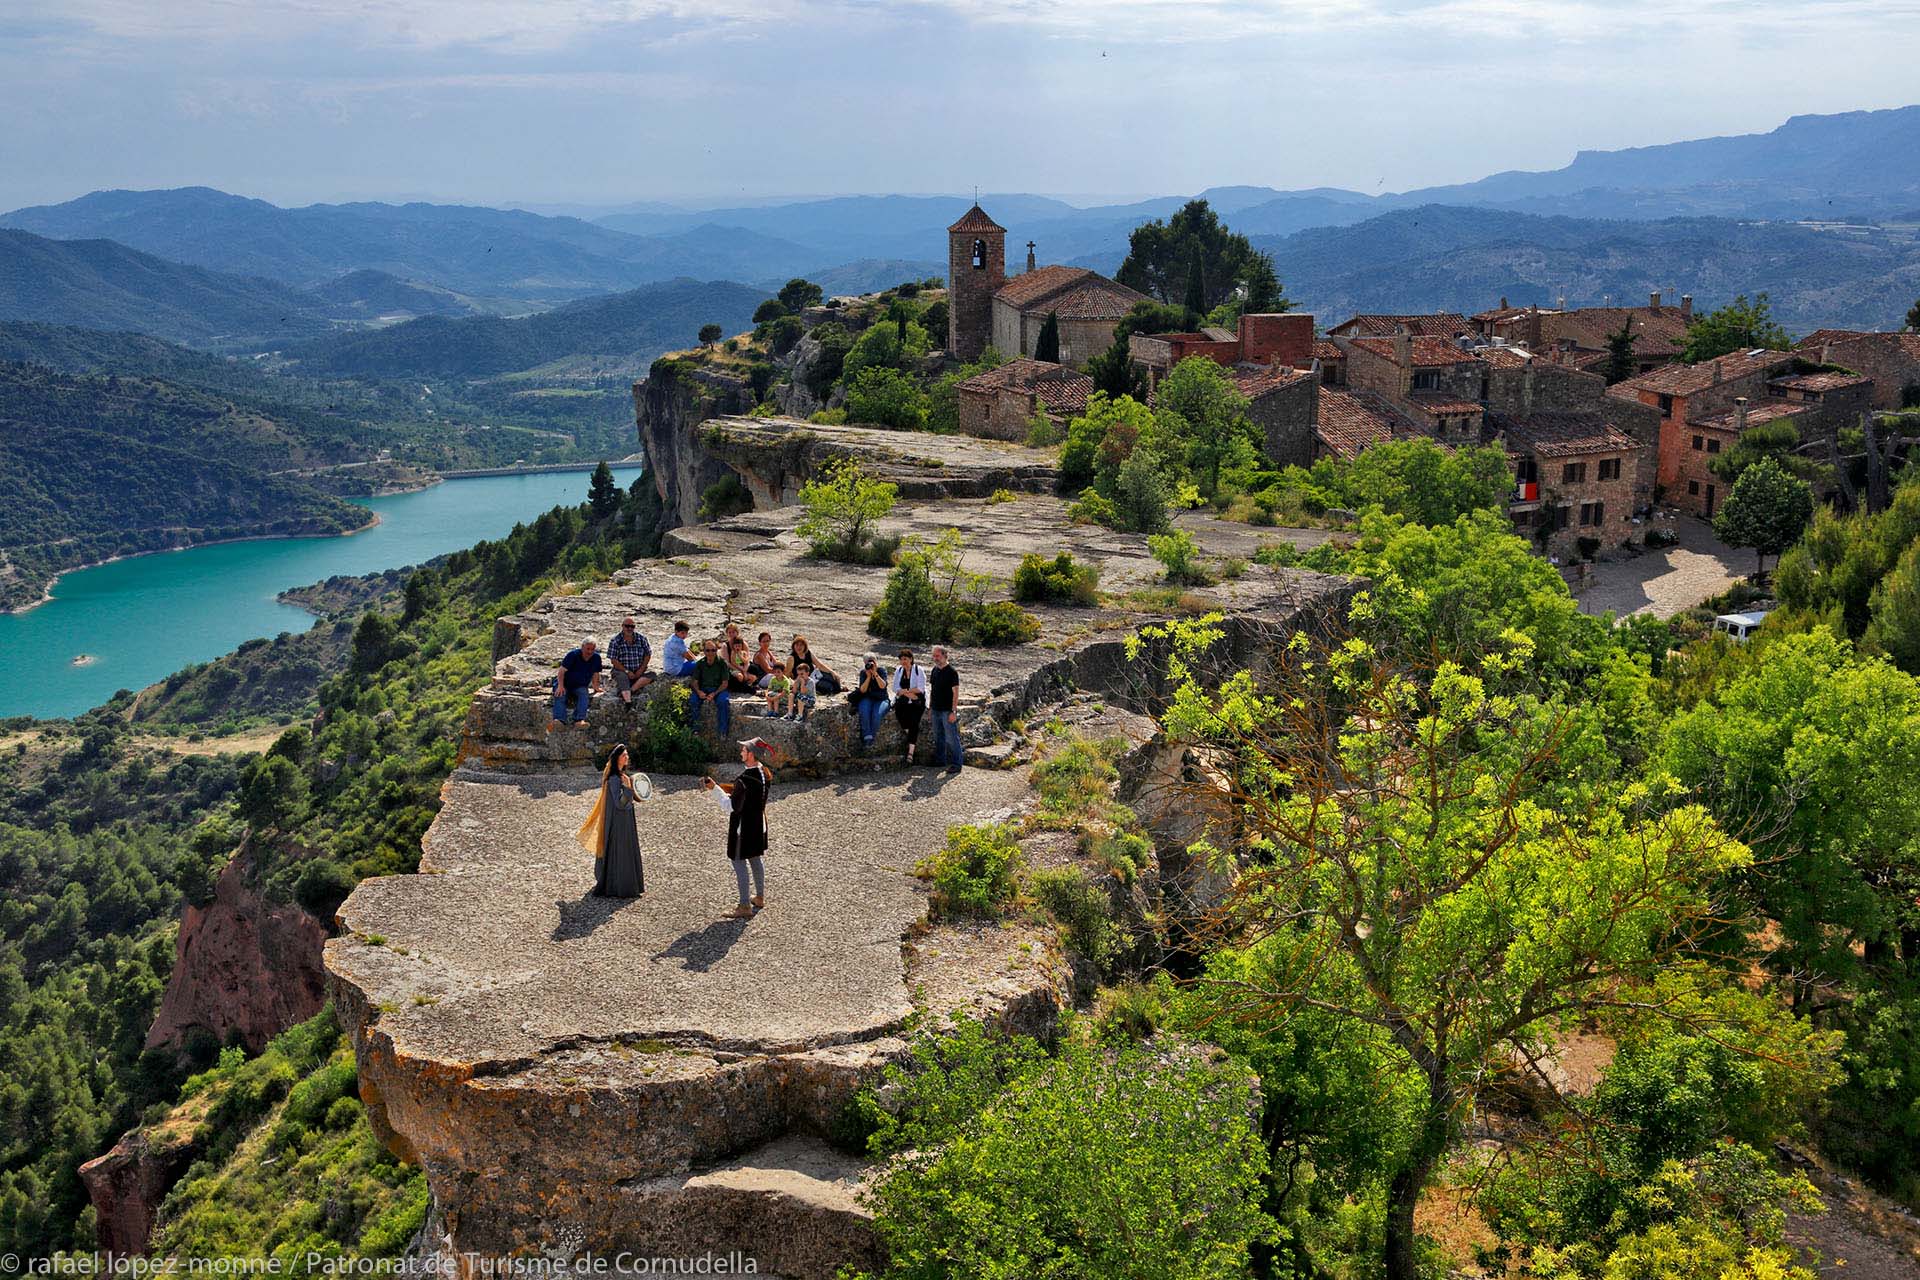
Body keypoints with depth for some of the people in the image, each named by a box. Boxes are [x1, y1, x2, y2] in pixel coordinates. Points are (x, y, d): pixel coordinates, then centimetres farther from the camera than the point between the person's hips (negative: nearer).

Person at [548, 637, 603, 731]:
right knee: (560, 695, -32)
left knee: (584, 694, -32)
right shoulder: (573, 654, -14)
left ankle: (580, 719, -47)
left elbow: (595, 674, 13)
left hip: (580, 686, 2)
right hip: (564, 683, -2)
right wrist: (560, 686, -27)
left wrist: (595, 686, 1)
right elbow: (562, 671, -16)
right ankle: (559, 720, -53)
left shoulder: (596, 658, -2)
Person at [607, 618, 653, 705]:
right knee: (623, 678, -36)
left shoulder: (641, 639, 7)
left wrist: (641, 669, -6)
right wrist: (627, 671, -16)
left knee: (651, 675, -24)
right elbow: (614, 660, -7)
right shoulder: (615, 641, -2)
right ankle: (628, 702, -54)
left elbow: (648, 655, 9)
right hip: (621, 671, -3)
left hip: (638, 672, 3)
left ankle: (630, 690, -33)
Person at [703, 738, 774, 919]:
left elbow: (732, 807, -23)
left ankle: (745, 907, 3)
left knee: (739, 862, 0)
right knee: (755, 859, 21)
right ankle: (760, 897, 34)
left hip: (743, 826, -8)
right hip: (759, 823, 9)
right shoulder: (765, 774, -1)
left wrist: (715, 789, -19)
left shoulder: (745, 779, -27)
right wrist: (727, 788, 6)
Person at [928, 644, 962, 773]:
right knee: (938, 737, 15)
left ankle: (956, 764, 0)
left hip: (947, 711, -7)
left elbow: (955, 692, -14)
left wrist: (953, 711, -18)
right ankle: (940, 760, 25)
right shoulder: (934, 670, 11)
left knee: (952, 738, -5)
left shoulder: (951, 672, -12)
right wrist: (930, 706, 15)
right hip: (936, 710, 7)